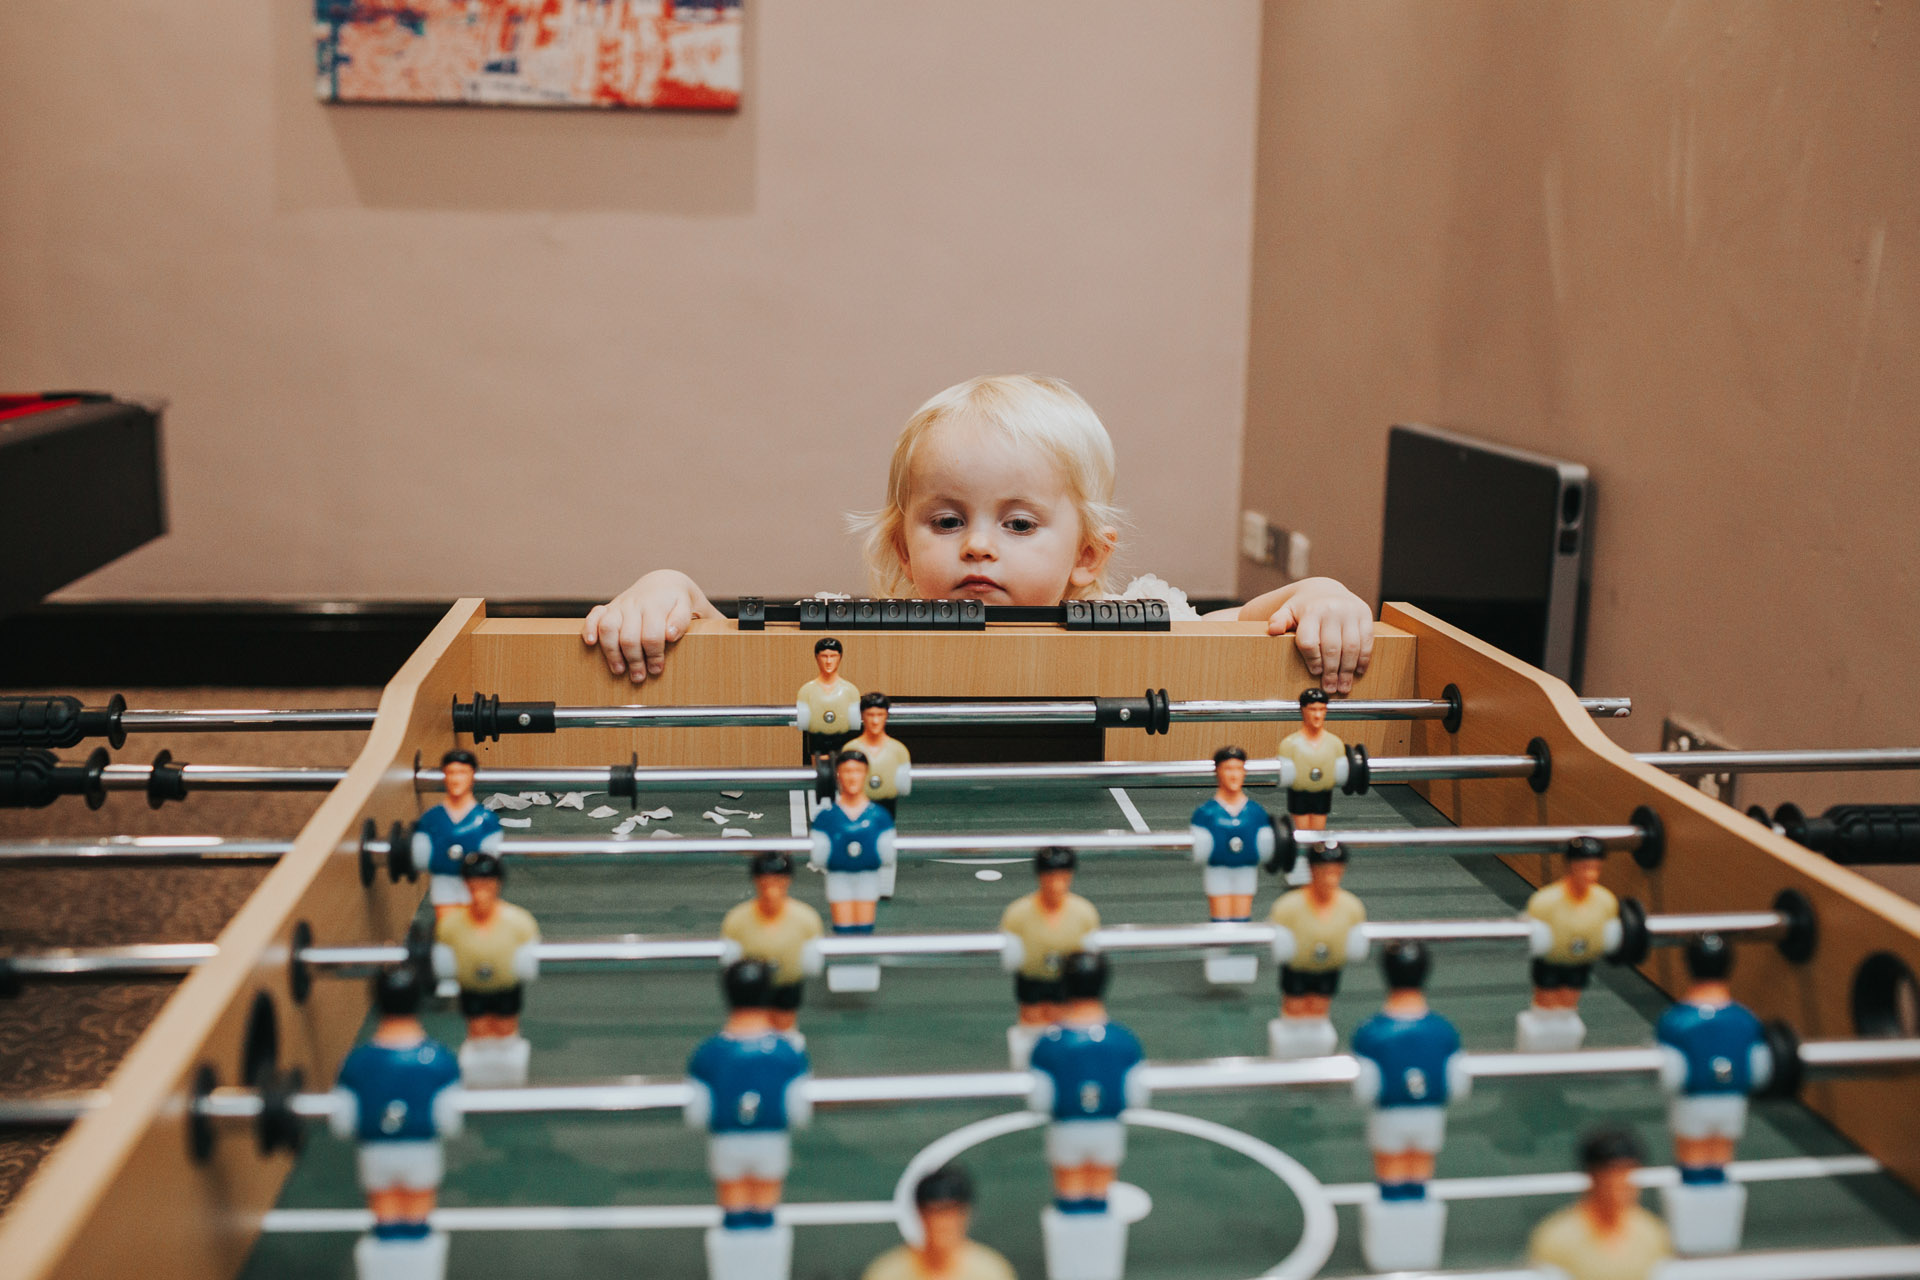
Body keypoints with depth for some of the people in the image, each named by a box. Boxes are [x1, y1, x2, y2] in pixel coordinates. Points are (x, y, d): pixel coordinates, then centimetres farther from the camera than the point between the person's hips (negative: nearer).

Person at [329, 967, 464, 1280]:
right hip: (423, 1150, 0)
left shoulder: (357, 1061, -13)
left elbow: (342, 1125, -9)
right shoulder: (440, 1059, -16)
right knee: (418, 1225, 17)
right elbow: (448, 1122, -12)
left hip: (375, 1153, 1)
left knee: (385, 1222, 16)